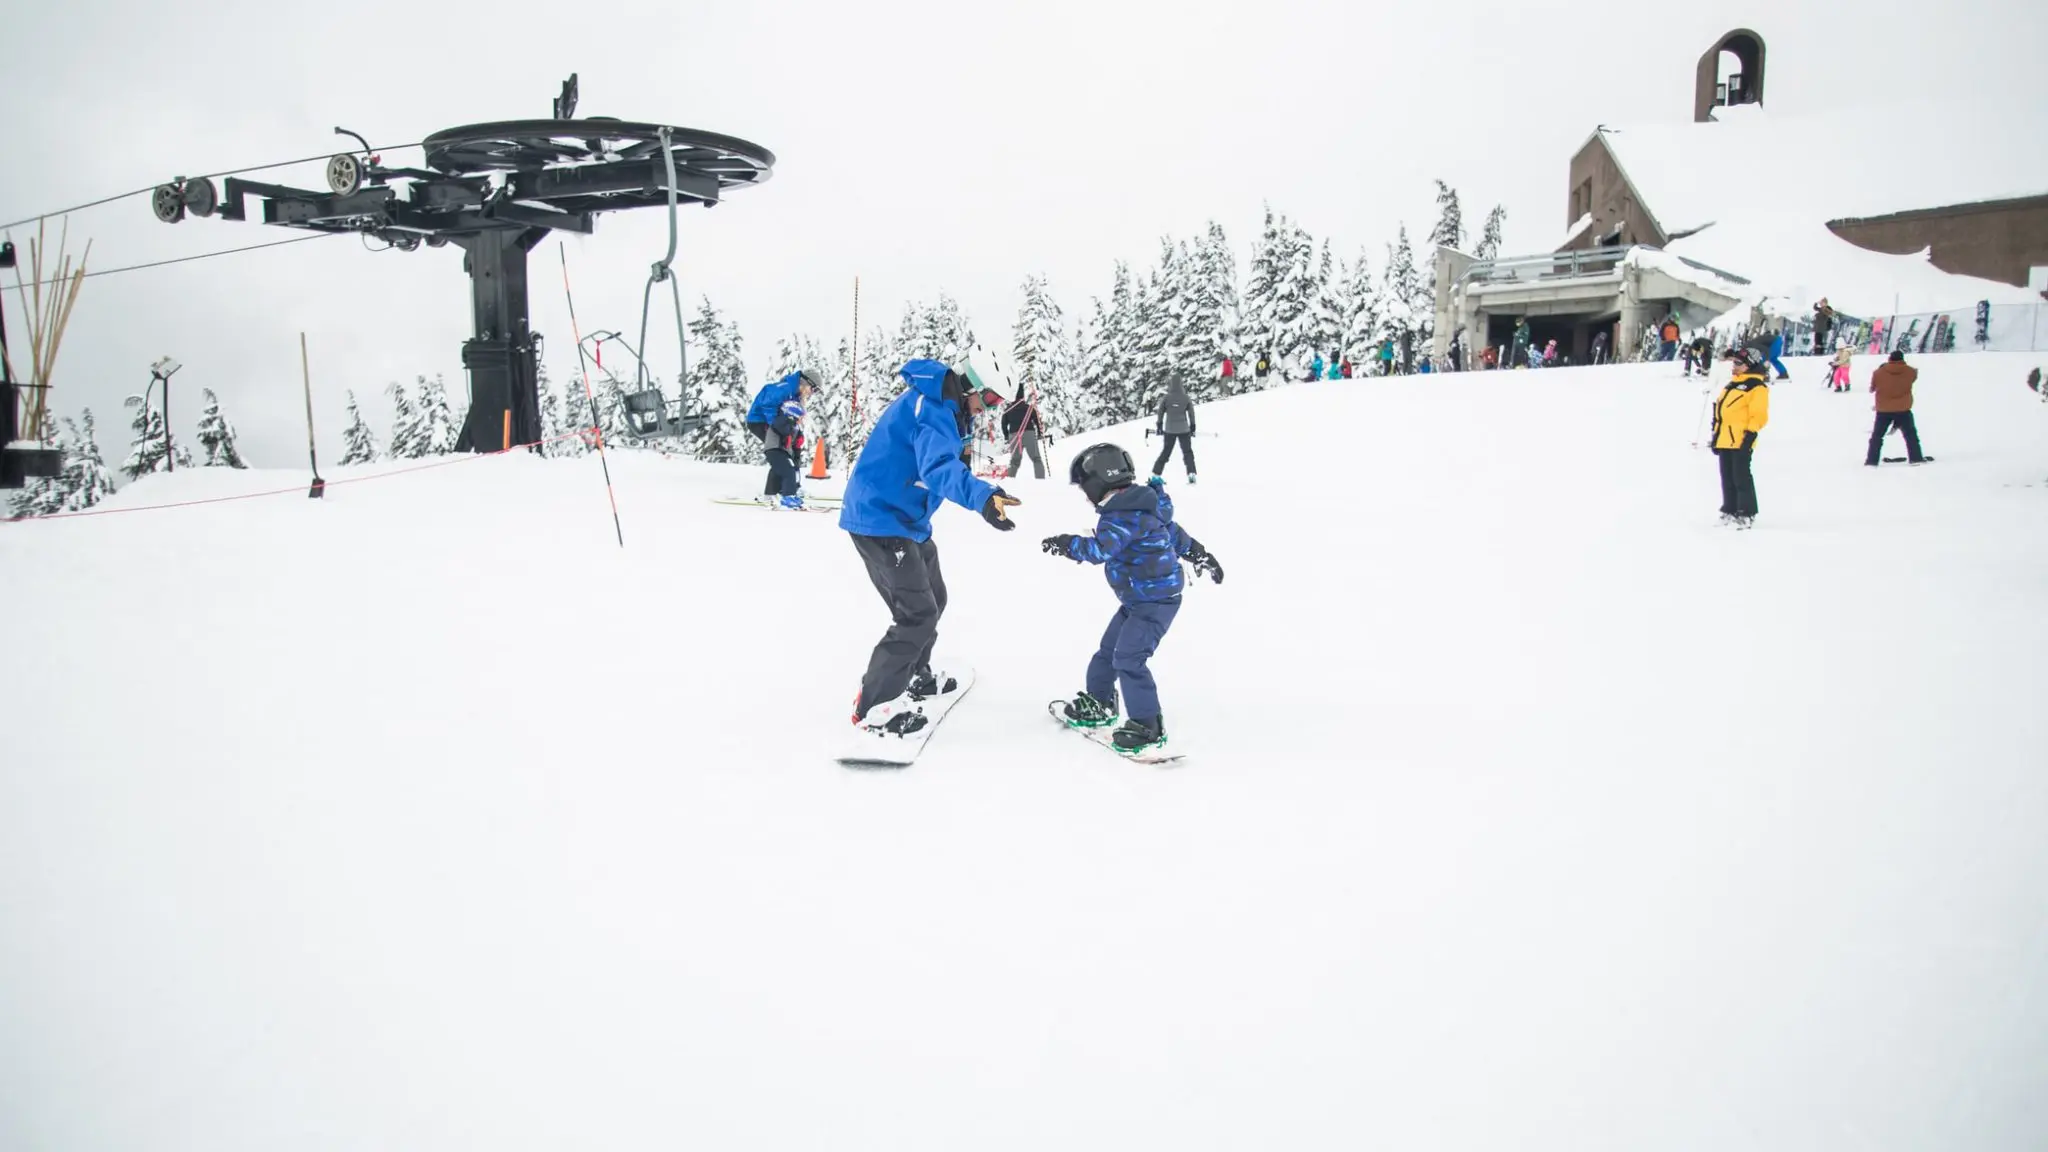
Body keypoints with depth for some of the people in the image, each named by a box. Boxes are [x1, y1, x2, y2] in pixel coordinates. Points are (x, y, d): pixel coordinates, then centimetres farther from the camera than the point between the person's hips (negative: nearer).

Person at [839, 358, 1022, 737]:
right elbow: (938, 467, -41)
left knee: (933, 599, 22)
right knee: (918, 614, -11)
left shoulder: (939, 405, 9)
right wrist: (982, 496, -57)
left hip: (905, 519, 11)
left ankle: (914, 676, 42)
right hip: (882, 521, -11)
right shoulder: (932, 408, -23)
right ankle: (874, 706, -2)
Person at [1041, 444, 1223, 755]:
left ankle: (1148, 725, -7)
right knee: (1109, 649, 20)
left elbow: (1101, 549, -38)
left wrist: (1068, 545, -39)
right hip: (1138, 598, 11)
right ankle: (1099, 702, 37)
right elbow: (1172, 530, 20)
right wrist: (1199, 554, 29)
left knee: (1128, 658, -15)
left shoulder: (1125, 515, -24)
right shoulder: (1136, 506, 9)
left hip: (1155, 600, -11)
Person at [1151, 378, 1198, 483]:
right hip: (1184, 429, -1)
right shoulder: (1186, 398, -3)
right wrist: (1192, 427, 14)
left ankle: (1155, 474, 10)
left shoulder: (1165, 398, -5)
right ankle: (1191, 474, -4)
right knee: (1187, 452, 9)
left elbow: (1160, 413, 0)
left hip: (1169, 429, 1)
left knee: (1165, 452, 12)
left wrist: (1159, 426, 13)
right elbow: (1191, 414, 3)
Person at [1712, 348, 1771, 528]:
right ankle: (1730, 511, 20)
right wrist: (1716, 435, 22)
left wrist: (1751, 434, -20)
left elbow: (1759, 415, -14)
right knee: (1727, 478, 12)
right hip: (1725, 439, 9)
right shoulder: (1733, 383, 20)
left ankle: (1747, 513, 1)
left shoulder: (1757, 386, -8)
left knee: (1741, 477, -6)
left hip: (1741, 440, -9)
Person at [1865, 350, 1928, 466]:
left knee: (1877, 435, 9)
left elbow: (1872, 388, 3)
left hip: (1884, 410, -1)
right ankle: (1916, 458, 14)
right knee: (1911, 434, 14)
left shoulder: (1879, 373, -10)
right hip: (1903, 409, 1)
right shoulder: (1910, 371, -6)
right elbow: (1915, 373, 16)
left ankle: (1871, 460, 4)